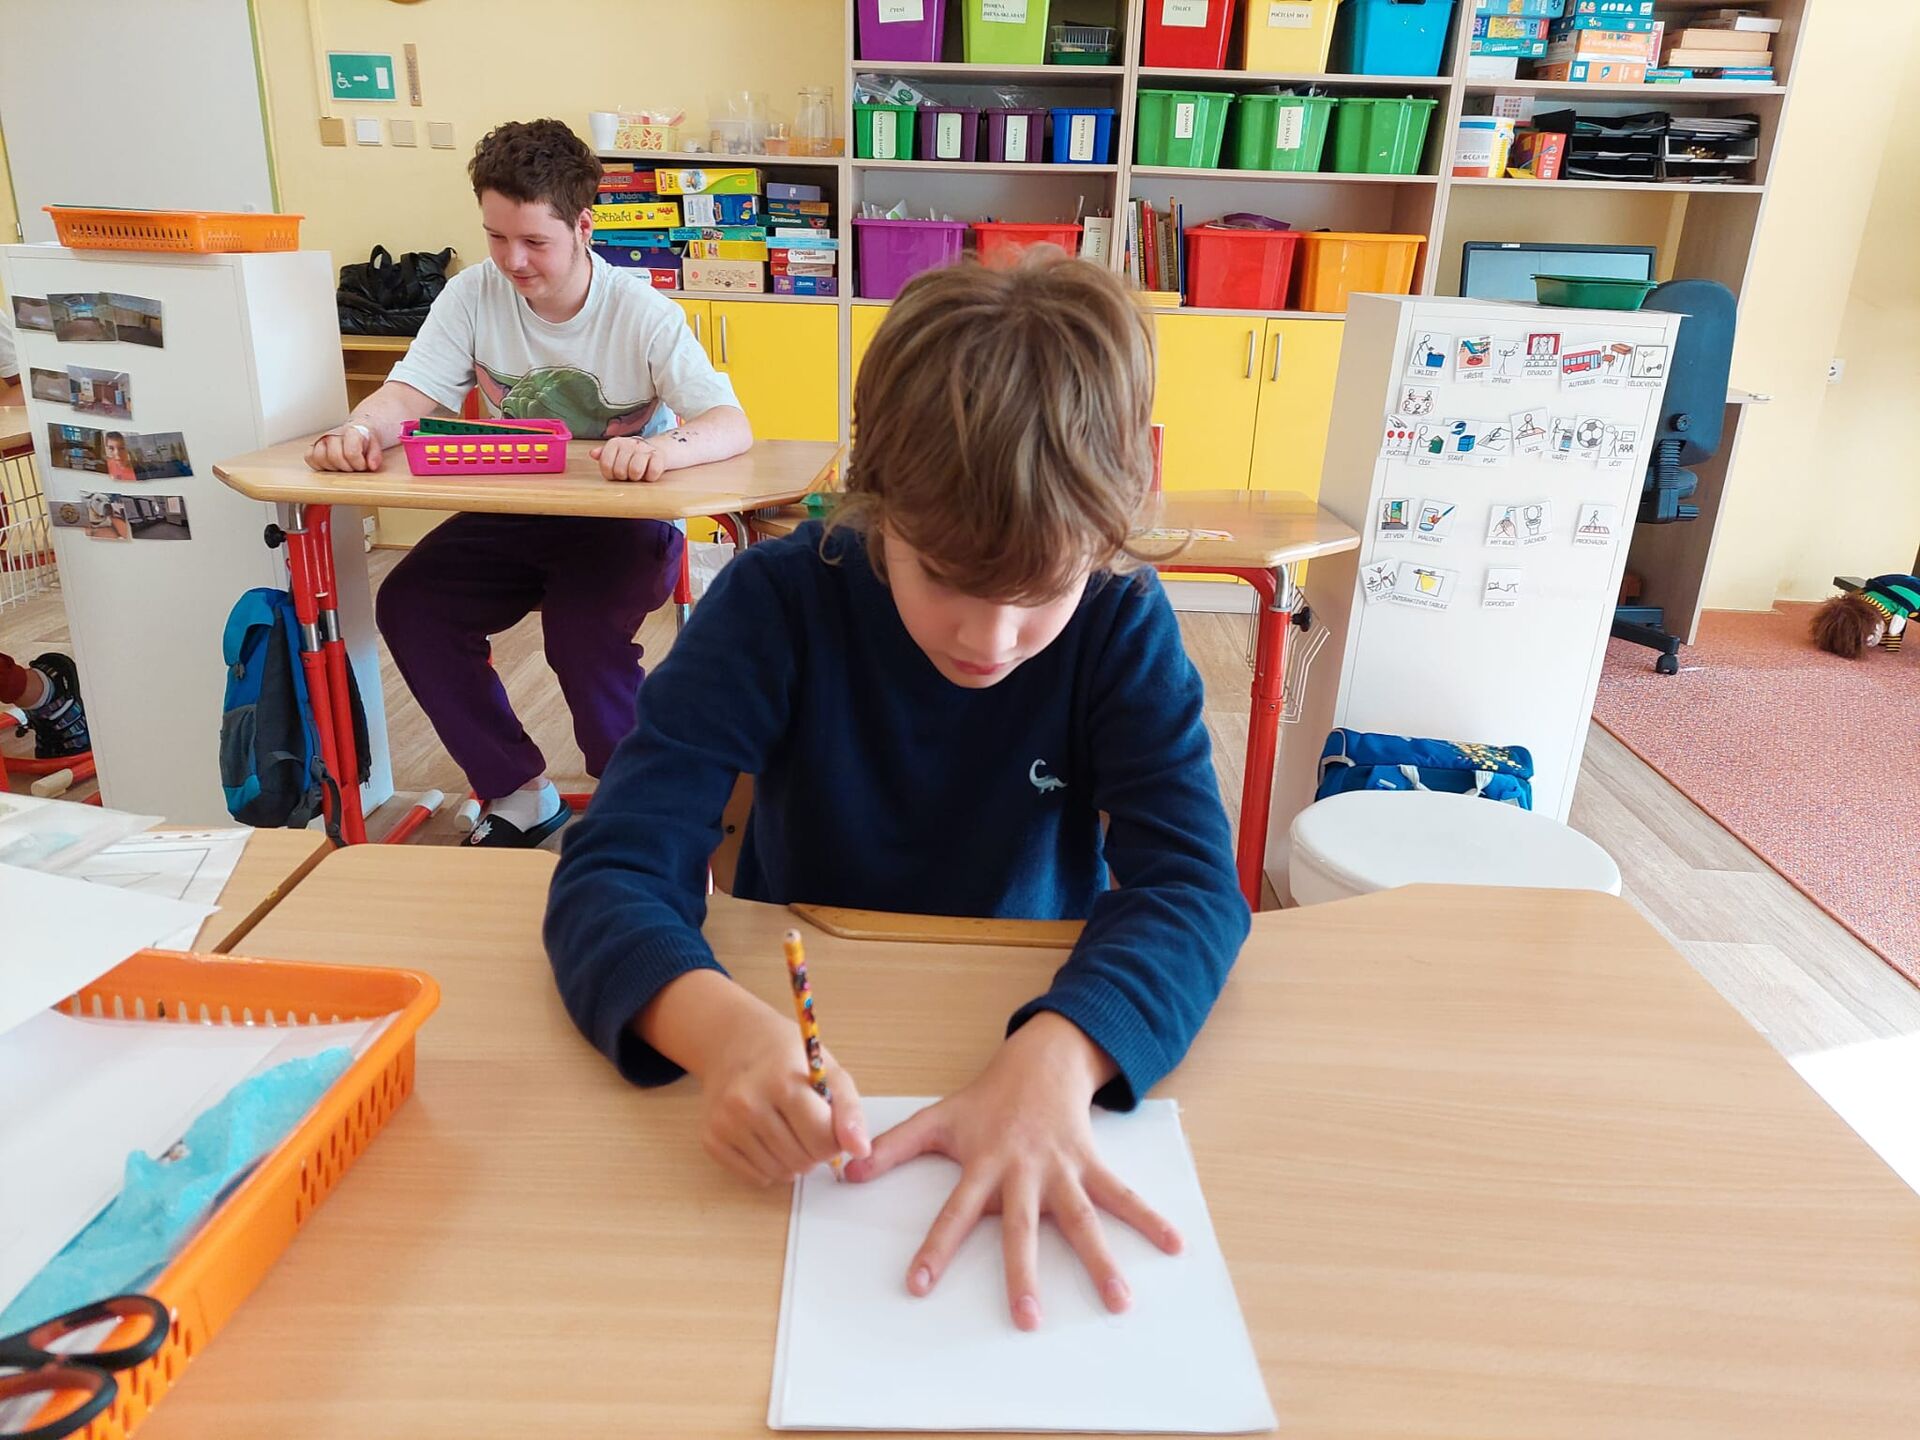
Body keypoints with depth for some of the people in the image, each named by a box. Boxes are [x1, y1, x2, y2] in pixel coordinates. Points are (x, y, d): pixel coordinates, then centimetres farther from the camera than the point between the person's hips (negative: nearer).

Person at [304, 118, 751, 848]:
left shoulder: (641, 314, -15)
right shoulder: (474, 295, -4)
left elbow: (732, 425, -25)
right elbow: (410, 392, -9)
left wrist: (665, 447, -48)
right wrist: (361, 426, -33)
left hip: (624, 520, -5)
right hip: (512, 516, 5)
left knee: (583, 632, -31)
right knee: (409, 605, -14)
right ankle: (518, 795, 2)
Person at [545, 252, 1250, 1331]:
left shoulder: (1122, 625, -12)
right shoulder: (780, 602, -15)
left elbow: (1188, 876, -22)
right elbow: (613, 869, -21)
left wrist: (1053, 1061, -42)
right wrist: (721, 1026, -42)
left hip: (1034, 1028, 1)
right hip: (799, 1046, -1)